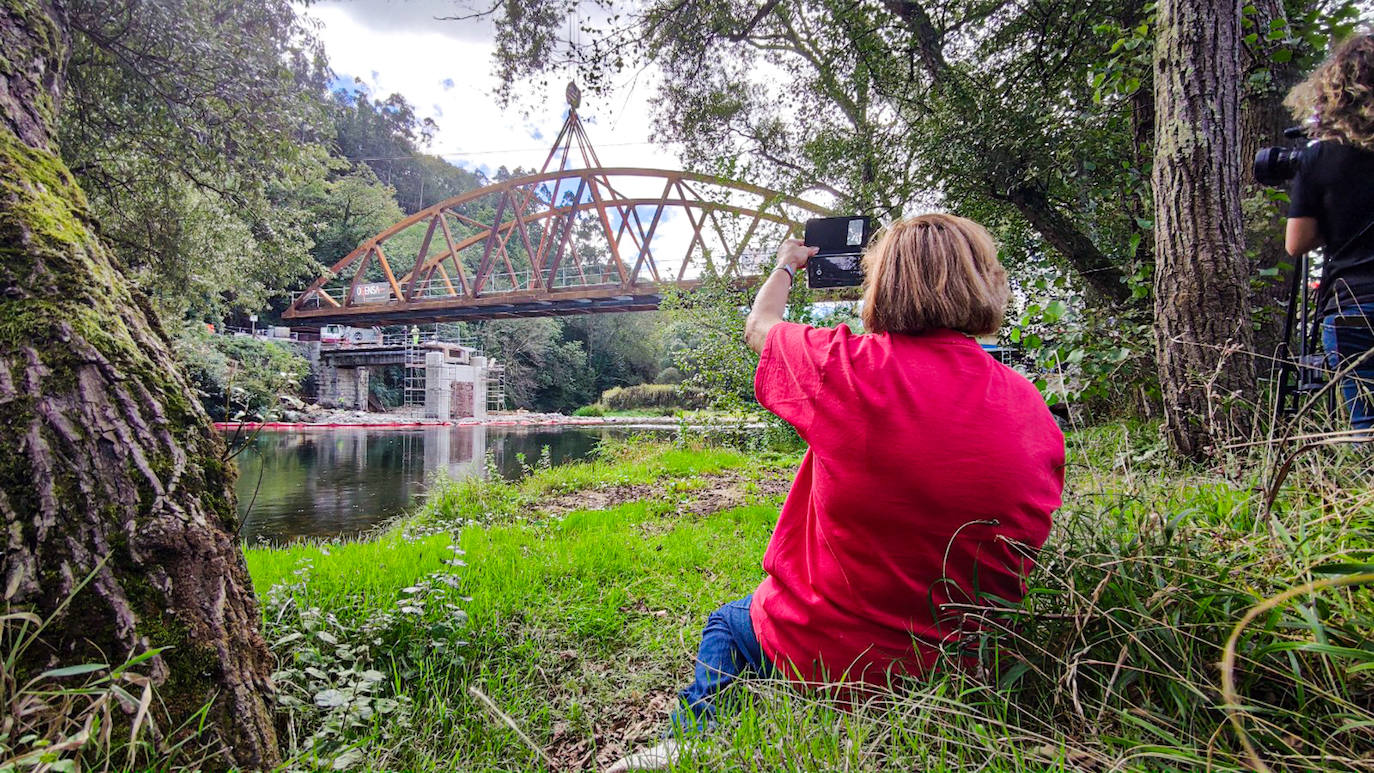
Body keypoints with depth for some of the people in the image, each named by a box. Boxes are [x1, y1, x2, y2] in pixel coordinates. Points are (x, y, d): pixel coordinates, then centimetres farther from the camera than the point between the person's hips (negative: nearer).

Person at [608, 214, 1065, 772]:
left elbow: (759, 327, 0)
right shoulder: (1033, 411, -9)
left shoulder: (849, 367, -22)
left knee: (723, 623, 29)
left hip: (822, 655, -4)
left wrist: (785, 266, 20)